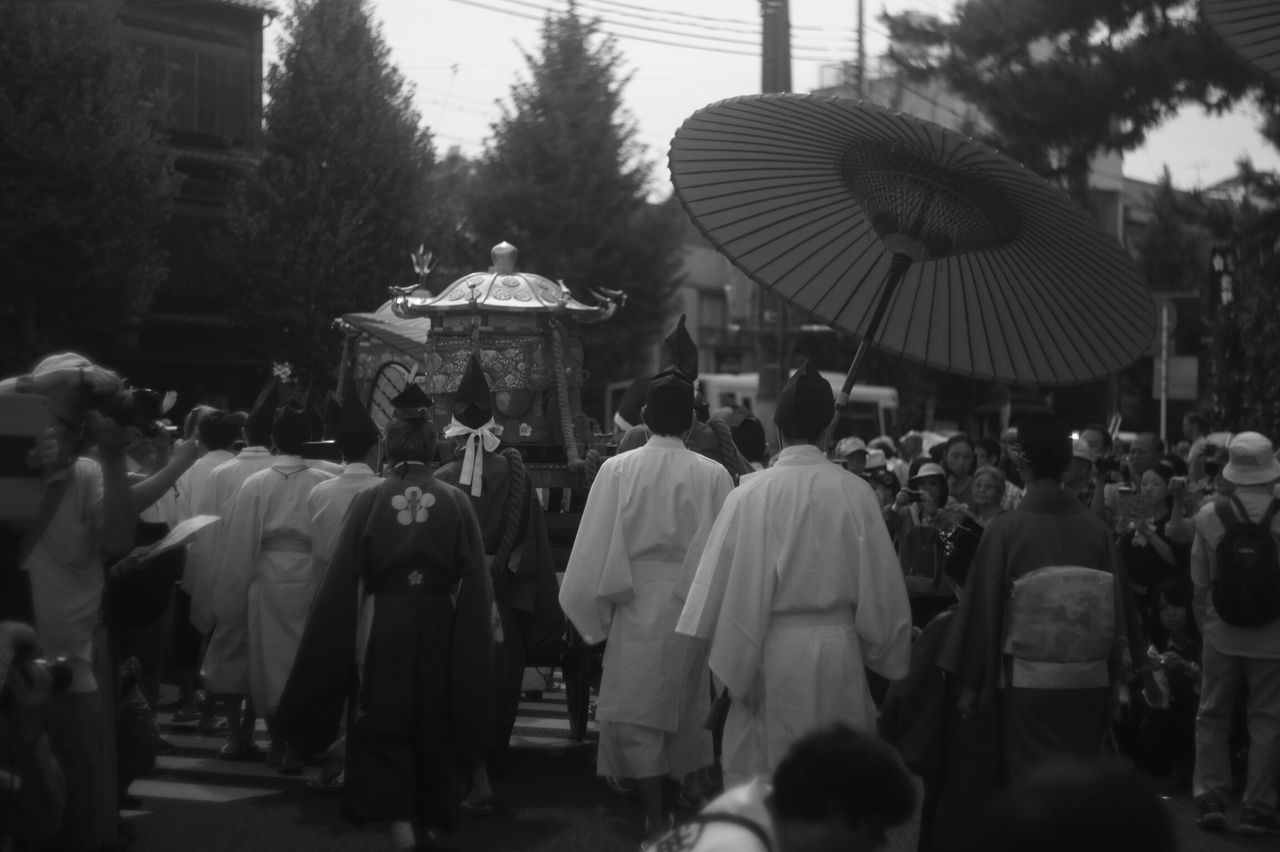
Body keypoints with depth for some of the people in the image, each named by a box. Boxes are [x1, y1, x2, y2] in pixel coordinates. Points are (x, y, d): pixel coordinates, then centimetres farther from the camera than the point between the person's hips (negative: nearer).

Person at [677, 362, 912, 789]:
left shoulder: (750, 493, -9)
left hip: (771, 656, -1)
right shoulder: (855, 493, -7)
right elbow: (881, 584, 0)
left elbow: (723, 581, -5)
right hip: (838, 653, 1)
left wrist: (729, 665, 6)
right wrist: (886, 656, 15)